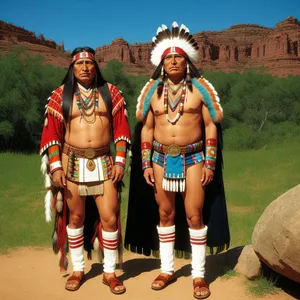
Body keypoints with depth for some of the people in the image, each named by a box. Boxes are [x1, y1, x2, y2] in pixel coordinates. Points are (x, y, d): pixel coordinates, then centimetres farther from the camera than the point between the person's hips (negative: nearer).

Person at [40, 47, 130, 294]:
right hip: (72, 163, 0)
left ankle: (109, 272, 17)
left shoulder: (110, 92, 5)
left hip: (103, 163, 1)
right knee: (75, 216, 9)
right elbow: (51, 133, 1)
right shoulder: (60, 95, 3)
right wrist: (55, 166, -7)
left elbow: (121, 128, 4)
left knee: (110, 217, -1)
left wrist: (120, 161, -4)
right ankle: (78, 270, 26)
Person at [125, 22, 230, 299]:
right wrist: (146, 164, 2)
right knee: (165, 214, 9)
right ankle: (167, 270, 23)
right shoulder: (153, 90, 7)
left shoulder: (199, 87, 0)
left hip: (193, 159, -2)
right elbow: (146, 129, 8)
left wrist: (210, 163, -7)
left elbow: (211, 126, -1)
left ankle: (199, 275, 11)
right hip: (162, 159, 3)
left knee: (195, 215, -2)